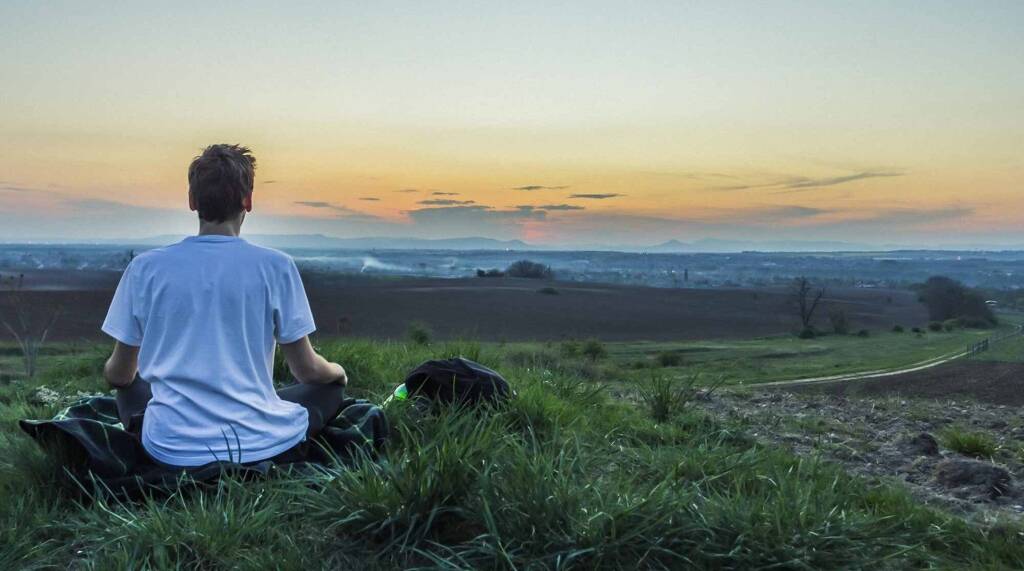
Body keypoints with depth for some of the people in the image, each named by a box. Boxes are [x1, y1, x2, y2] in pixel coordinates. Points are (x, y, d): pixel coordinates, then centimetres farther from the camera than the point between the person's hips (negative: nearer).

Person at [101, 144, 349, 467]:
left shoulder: (145, 268, -3)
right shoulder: (275, 267, -8)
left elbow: (119, 375, 8)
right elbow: (306, 370, -1)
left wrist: (111, 372, 33)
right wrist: (338, 372, 23)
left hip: (173, 450, 2)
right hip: (261, 446, -2)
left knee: (131, 388, 33)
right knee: (331, 388, 24)